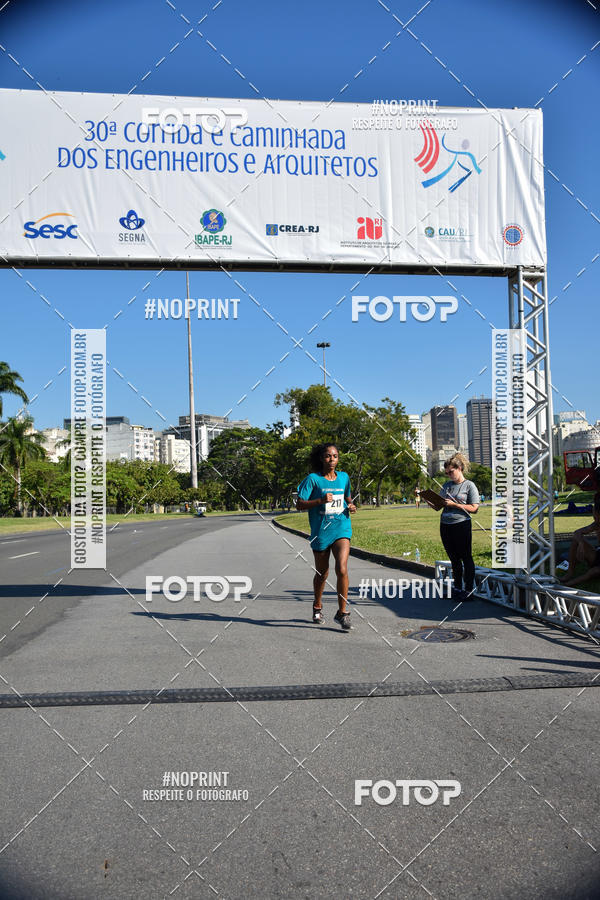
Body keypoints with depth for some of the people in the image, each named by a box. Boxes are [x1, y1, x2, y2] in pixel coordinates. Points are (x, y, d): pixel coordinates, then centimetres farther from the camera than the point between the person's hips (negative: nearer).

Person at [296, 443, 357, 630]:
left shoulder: (344, 477, 8)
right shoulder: (313, 479, -5)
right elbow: (299, 504, -9)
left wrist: (351, 506, 3)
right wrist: (320, 500, -23)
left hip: (341, 529, 2)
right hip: (320, 531, -1)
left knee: (342, 569, -16)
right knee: (322, 573, 12)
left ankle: (342, 612, -5)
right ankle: (317, 606, 38)